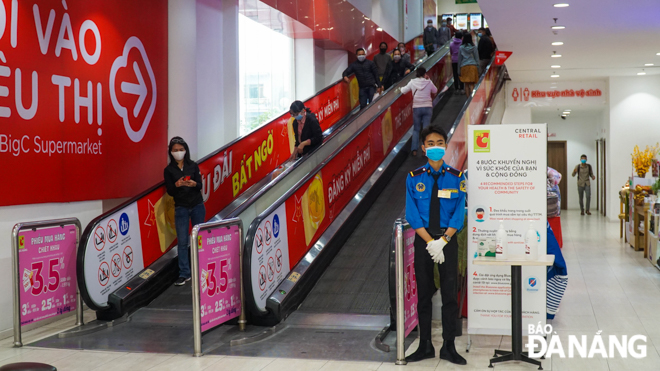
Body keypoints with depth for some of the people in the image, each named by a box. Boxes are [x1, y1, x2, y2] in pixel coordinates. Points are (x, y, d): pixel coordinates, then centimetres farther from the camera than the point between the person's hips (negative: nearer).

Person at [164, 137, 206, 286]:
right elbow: (169, 191, -4)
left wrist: (193, 184, -25)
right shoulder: (168, 170, 0)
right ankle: (184, 274, 1)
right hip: (181, 208, -1)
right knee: (182, 242, -4)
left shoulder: (193, 166, 2)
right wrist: (177, 185, -25)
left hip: (197, 206, 1)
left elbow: (200, 186, -2)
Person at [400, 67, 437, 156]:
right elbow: (435, 91, 14)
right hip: (428, 107, 0)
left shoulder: (412, 82, -4)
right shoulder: (429, 82, -4)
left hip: (416, 108, 1)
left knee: (416, 129, 10)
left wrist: (401, 88, 25)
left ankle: (414, 150, 2)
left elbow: (403, 91, 3)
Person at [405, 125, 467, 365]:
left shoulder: (456, 177, 1)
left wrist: (443, 241, -15)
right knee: (424, 294, 7)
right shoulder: (414, 178, 1)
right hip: (423, 241, 1)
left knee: (450, 294, 2)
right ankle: (425, 346, 17)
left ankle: (449, 347, 11)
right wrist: (430, 242, -14)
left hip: (448, 241, -1)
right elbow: (412, 214, -3)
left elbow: (459, 213, -4)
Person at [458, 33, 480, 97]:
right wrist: (478, 69, 13)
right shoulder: (473, 47, 3)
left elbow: (459, 59, 7)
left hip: (464, 66, 0)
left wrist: (459, 70, 12)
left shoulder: (461, 48, 2)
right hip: (473, 65, 0)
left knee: (466, 84, 6)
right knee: (471, 84, -2)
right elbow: (477, 58, 6)